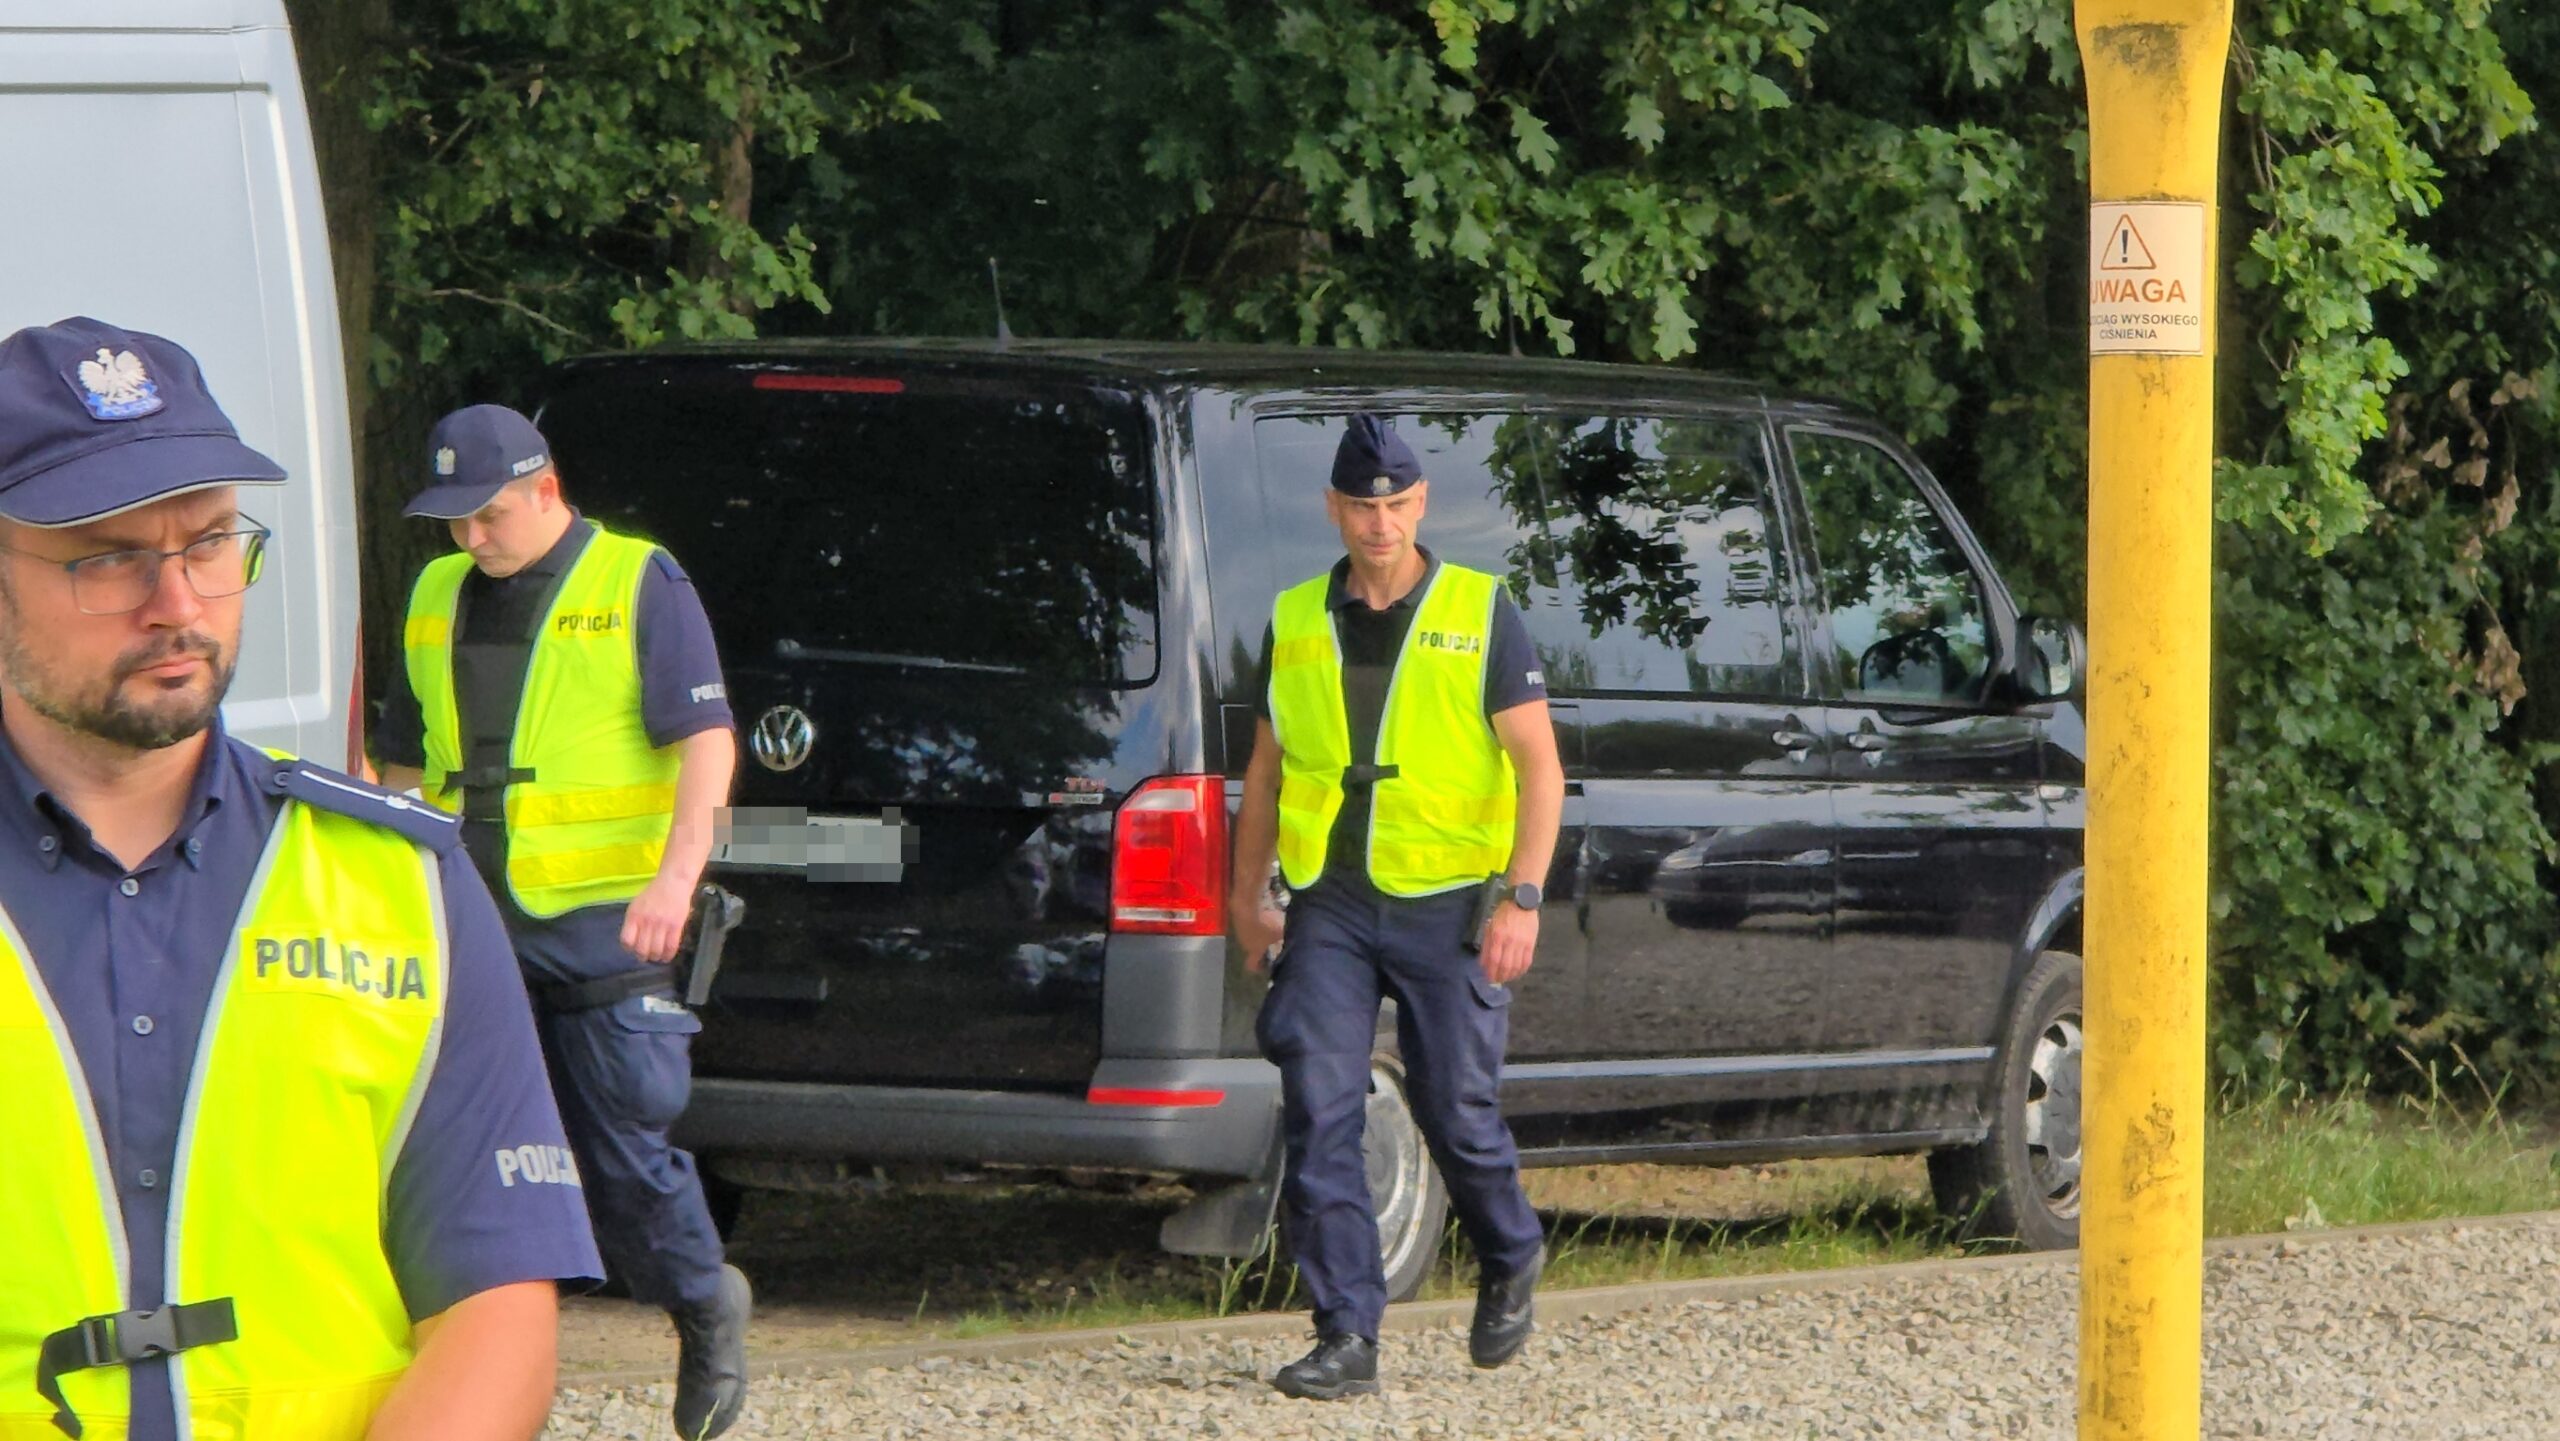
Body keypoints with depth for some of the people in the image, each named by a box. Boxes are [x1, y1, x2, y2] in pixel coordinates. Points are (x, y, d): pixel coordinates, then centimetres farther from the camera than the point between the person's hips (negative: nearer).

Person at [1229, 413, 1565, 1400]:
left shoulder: (1481, 616, -2)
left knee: (1456, 1111, 4)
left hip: (1444, 906, -3)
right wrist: (1247, 896, 19)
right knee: (1318, 1116, -8)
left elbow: (1539, 765, -4)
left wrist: (1522, 895, -14)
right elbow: (1268, 767, 19)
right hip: (1329, 907, 3)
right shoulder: (1297, 622, 8)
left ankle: (1510, 1260, 35)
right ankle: (1347, 1338, -6)